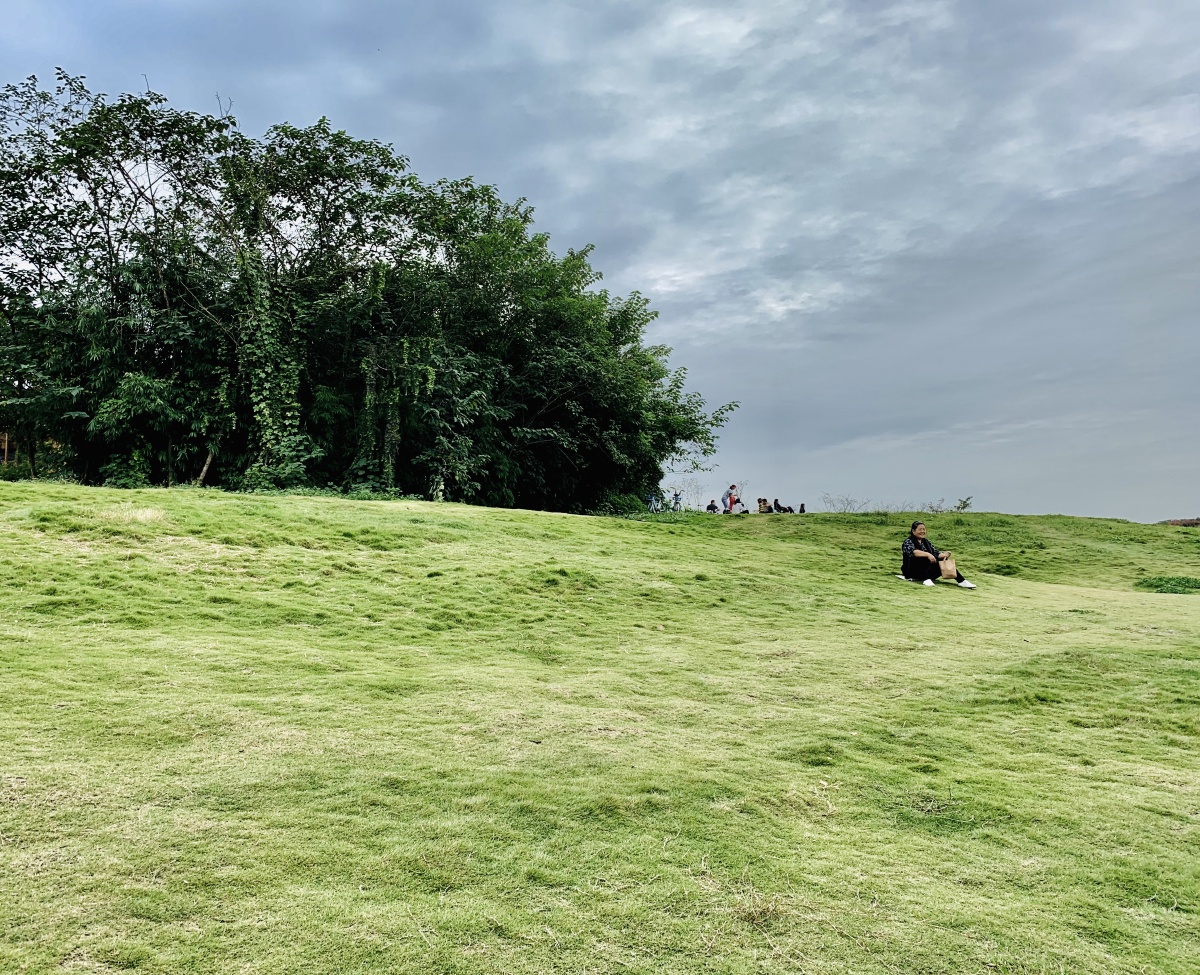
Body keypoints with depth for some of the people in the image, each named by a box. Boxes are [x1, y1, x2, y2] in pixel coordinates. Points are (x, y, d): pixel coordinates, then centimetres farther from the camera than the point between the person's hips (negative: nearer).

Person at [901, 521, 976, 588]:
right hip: (912, 572, -6)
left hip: (927, 571, 6)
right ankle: (926, 580, -43)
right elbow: (913, 552, -27)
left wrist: (944, 554, -16)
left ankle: (962, 581, -22)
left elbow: (936, 553, 6)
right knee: (925, 558, -32)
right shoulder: (908, 541, -6)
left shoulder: (927, 542, 15)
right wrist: (927, 554, -40)